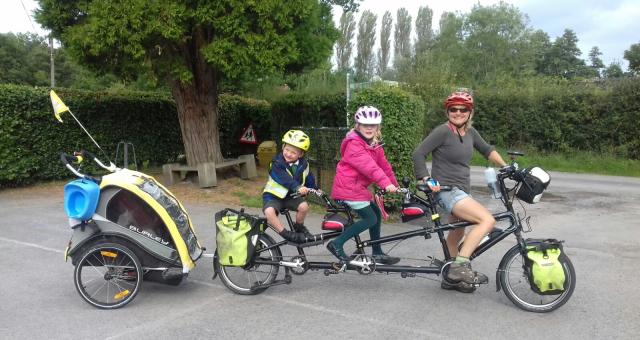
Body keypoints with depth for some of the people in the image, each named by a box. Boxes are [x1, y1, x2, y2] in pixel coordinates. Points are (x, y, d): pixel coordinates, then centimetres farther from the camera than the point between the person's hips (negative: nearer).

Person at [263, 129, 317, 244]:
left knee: (304, 206, -23)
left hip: (291, 196, 4)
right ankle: (286, 234, -17)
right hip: (274, 195, -4)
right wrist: (297, 187, -51)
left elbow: (309, 179, 11)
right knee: (269, 212, -33)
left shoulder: (303, 165, -4)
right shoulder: (277, 163, -21)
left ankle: (299, 226, 7)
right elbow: (285, 179, -37)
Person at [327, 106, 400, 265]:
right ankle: (337, 243, -7)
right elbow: (368, 166, -28)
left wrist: (395, 185, 10)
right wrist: (386, 183, -34)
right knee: (370, 219, -10)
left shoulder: (375, 144, 11)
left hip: (358, 186, 9)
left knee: (376, 213, 12)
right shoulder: (353, 143, -18)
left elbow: (384, 165, 11)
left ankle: (377, 253, 23)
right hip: (348, 187, -9)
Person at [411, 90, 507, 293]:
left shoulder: (471, 133, 9)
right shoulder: (443, 131, -13)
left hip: (462, 191, 8)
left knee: (457, 234, 17)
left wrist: (505, 166, 17)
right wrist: (427, 179, -22)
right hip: (446, 191, -8)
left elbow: (487, 150, 24)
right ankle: (460, 266, -18)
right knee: (487, 220, -22)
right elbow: (418, 154, -15)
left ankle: (452, 278, 32)